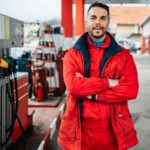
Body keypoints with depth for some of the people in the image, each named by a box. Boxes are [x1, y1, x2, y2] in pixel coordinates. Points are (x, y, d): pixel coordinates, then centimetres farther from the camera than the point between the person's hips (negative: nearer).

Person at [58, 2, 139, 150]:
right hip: (81, 130, 0)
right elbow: (73, 85, -15)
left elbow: (131, 90, -10)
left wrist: (92, 94, -14)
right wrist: (108, 83, -14)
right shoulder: (72, 54, 1)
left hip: (114, 130, 1)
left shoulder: (123, 55, 3)